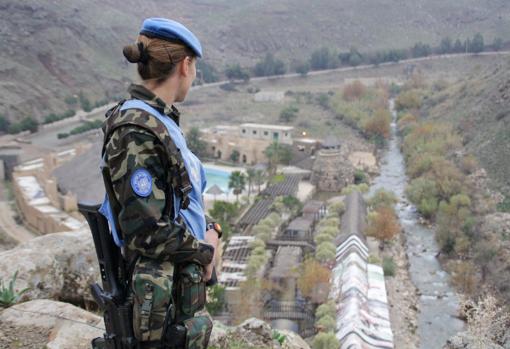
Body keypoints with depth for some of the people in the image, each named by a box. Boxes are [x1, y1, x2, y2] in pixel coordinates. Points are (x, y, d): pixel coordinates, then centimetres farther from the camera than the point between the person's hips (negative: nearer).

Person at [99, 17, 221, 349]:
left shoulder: (159, 120, 4)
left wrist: (210, 230, -1)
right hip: (162, 290, -9)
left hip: (183, 277, 9)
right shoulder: (138, 132, -24)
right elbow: (147, 232, -25)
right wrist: (205, 252, -11)